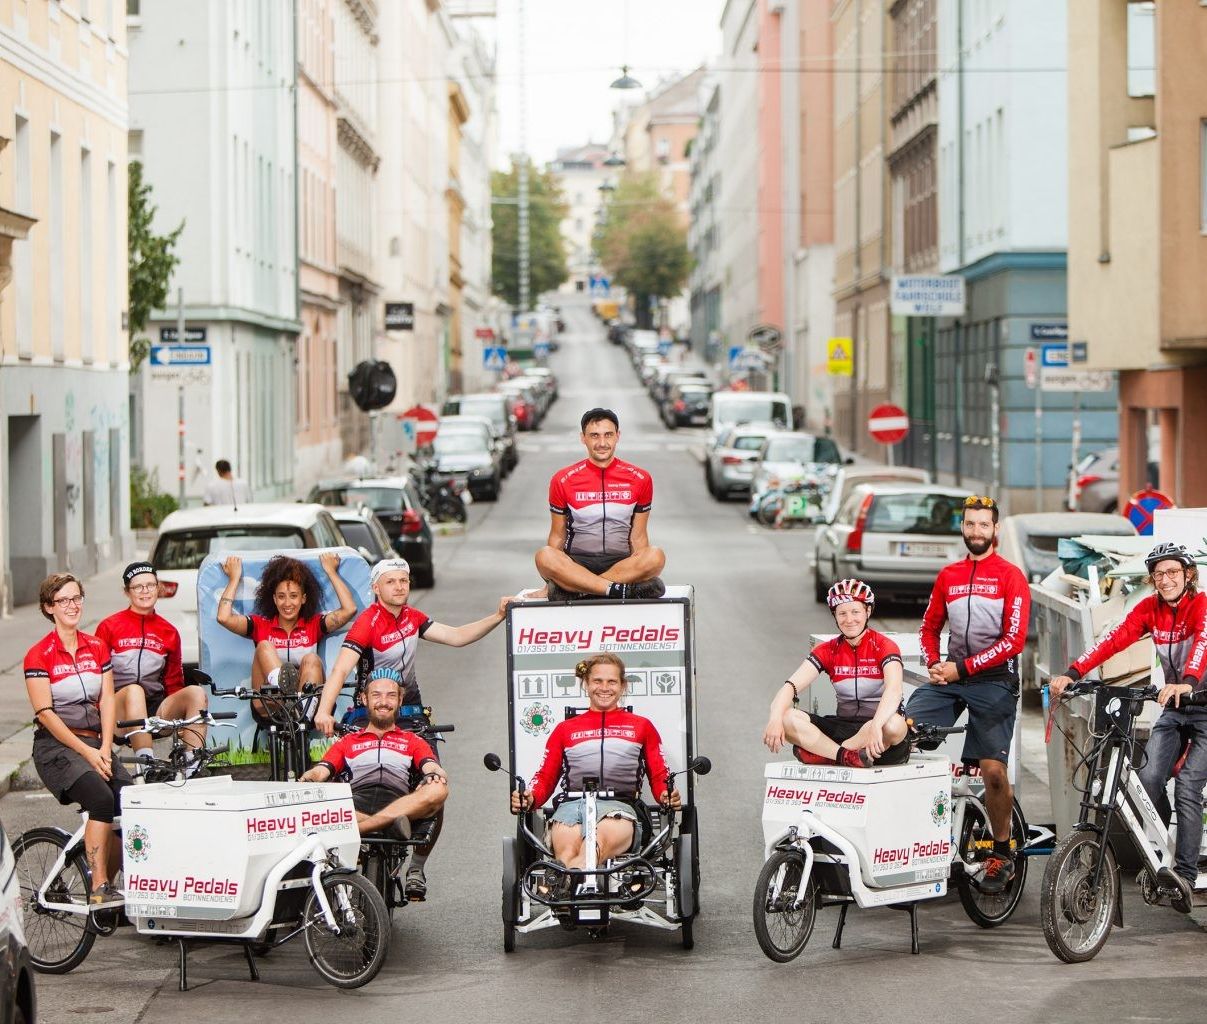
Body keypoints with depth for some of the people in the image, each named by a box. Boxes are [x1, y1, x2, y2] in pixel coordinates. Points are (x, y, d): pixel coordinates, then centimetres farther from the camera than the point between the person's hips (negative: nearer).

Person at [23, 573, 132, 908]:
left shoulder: (97, 648, 12)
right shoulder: (39, 654, -4)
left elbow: (107, 701, 7)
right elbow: (45, 713, -10)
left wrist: (104, 749, -7)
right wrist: (86, 752, -16)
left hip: (95, 744, 5)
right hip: (56, 746, -5)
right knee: (101, 798, -30)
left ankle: (107, 885, 1)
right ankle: (98, 890, -28)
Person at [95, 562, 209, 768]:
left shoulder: (169, 632, 17)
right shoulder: (109, 626, 7)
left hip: (156, 708, 3)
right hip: (119, 711, -3)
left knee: (196, 692, -24)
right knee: (134, 690, -36)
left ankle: (192, 765, -36)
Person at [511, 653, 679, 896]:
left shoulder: (641, 726, 28)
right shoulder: (565, 729, 30)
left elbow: (659, 777, 22)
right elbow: (546, 777, 22)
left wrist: (667, 796, -3)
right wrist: (530, 799, -1)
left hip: (618, 806, -2)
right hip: (571, 805, 2)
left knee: (600, 841, -42)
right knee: (567, 847, -38)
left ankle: (563, 885, -69)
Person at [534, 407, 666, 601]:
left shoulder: (640, 479, 6)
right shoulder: (563, 480, 4)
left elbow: (638, 536, 11)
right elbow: (557, 536, 9)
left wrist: (639, 568, -5)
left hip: (622, 564, 1)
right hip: (575, 564, -1)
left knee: (656, 556, -31)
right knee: (544, 556, -33)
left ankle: (572, 590, -30)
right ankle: (623, 589, -36)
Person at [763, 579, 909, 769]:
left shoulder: (884, 646, -7)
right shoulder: (828, 651, 4)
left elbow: (894, 690, -26)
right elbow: (791, 686, -7)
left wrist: (876, 726, -45)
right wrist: (775, 719, -28)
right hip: (843, 724, 4)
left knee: (894, 725, -40)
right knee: (787, 719, -19)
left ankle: (820, 753, -29)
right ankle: (847, 756, -32)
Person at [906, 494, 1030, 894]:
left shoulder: (1011, 576, -1)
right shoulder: (948, 575, 14)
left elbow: (1014, 639, -9)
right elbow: (929, 627, 21)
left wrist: (963, 668, -13)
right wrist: (933, 664, 0)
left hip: (993, 679, -4)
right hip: (950, 674, 4)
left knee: (993, 769, -9)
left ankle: (1002, 853, 8)